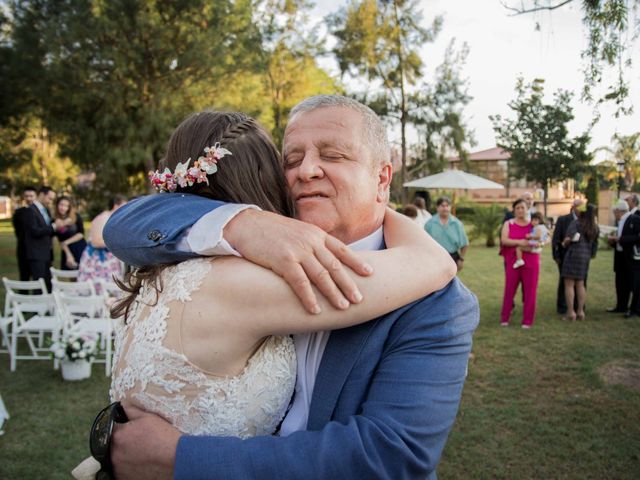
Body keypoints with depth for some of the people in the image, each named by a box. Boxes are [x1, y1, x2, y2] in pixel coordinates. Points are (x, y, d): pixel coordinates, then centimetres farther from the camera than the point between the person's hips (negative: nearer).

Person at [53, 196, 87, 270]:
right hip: (67, 251, 1)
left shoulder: (76, 217, -1)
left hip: (81, 250, -1)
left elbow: (81, 234, -3)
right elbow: (61, 241, 0)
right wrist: (68, 255, -9)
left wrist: (67, 242, -8)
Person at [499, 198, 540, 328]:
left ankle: (527, 321, 12)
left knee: (529, 291, 3)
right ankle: (504, 318, 14)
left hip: (530, 262, 1)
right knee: (509, 289, 2)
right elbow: (504, 240, -7)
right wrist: (519, 242, -20)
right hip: (513, 261, -1)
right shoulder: (508, 224, 6)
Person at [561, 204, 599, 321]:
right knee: (580, 284, 16)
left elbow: (568, 239, -15)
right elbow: (594, 242, 10)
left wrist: (564, 244, 4)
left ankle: (571, 312, -3)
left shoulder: (576, 224, -10)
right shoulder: (594, 227, 9)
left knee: (569, 284, -1)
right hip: (586, 256, 7)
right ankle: (580, 311, 17)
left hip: (573, 254, -7)